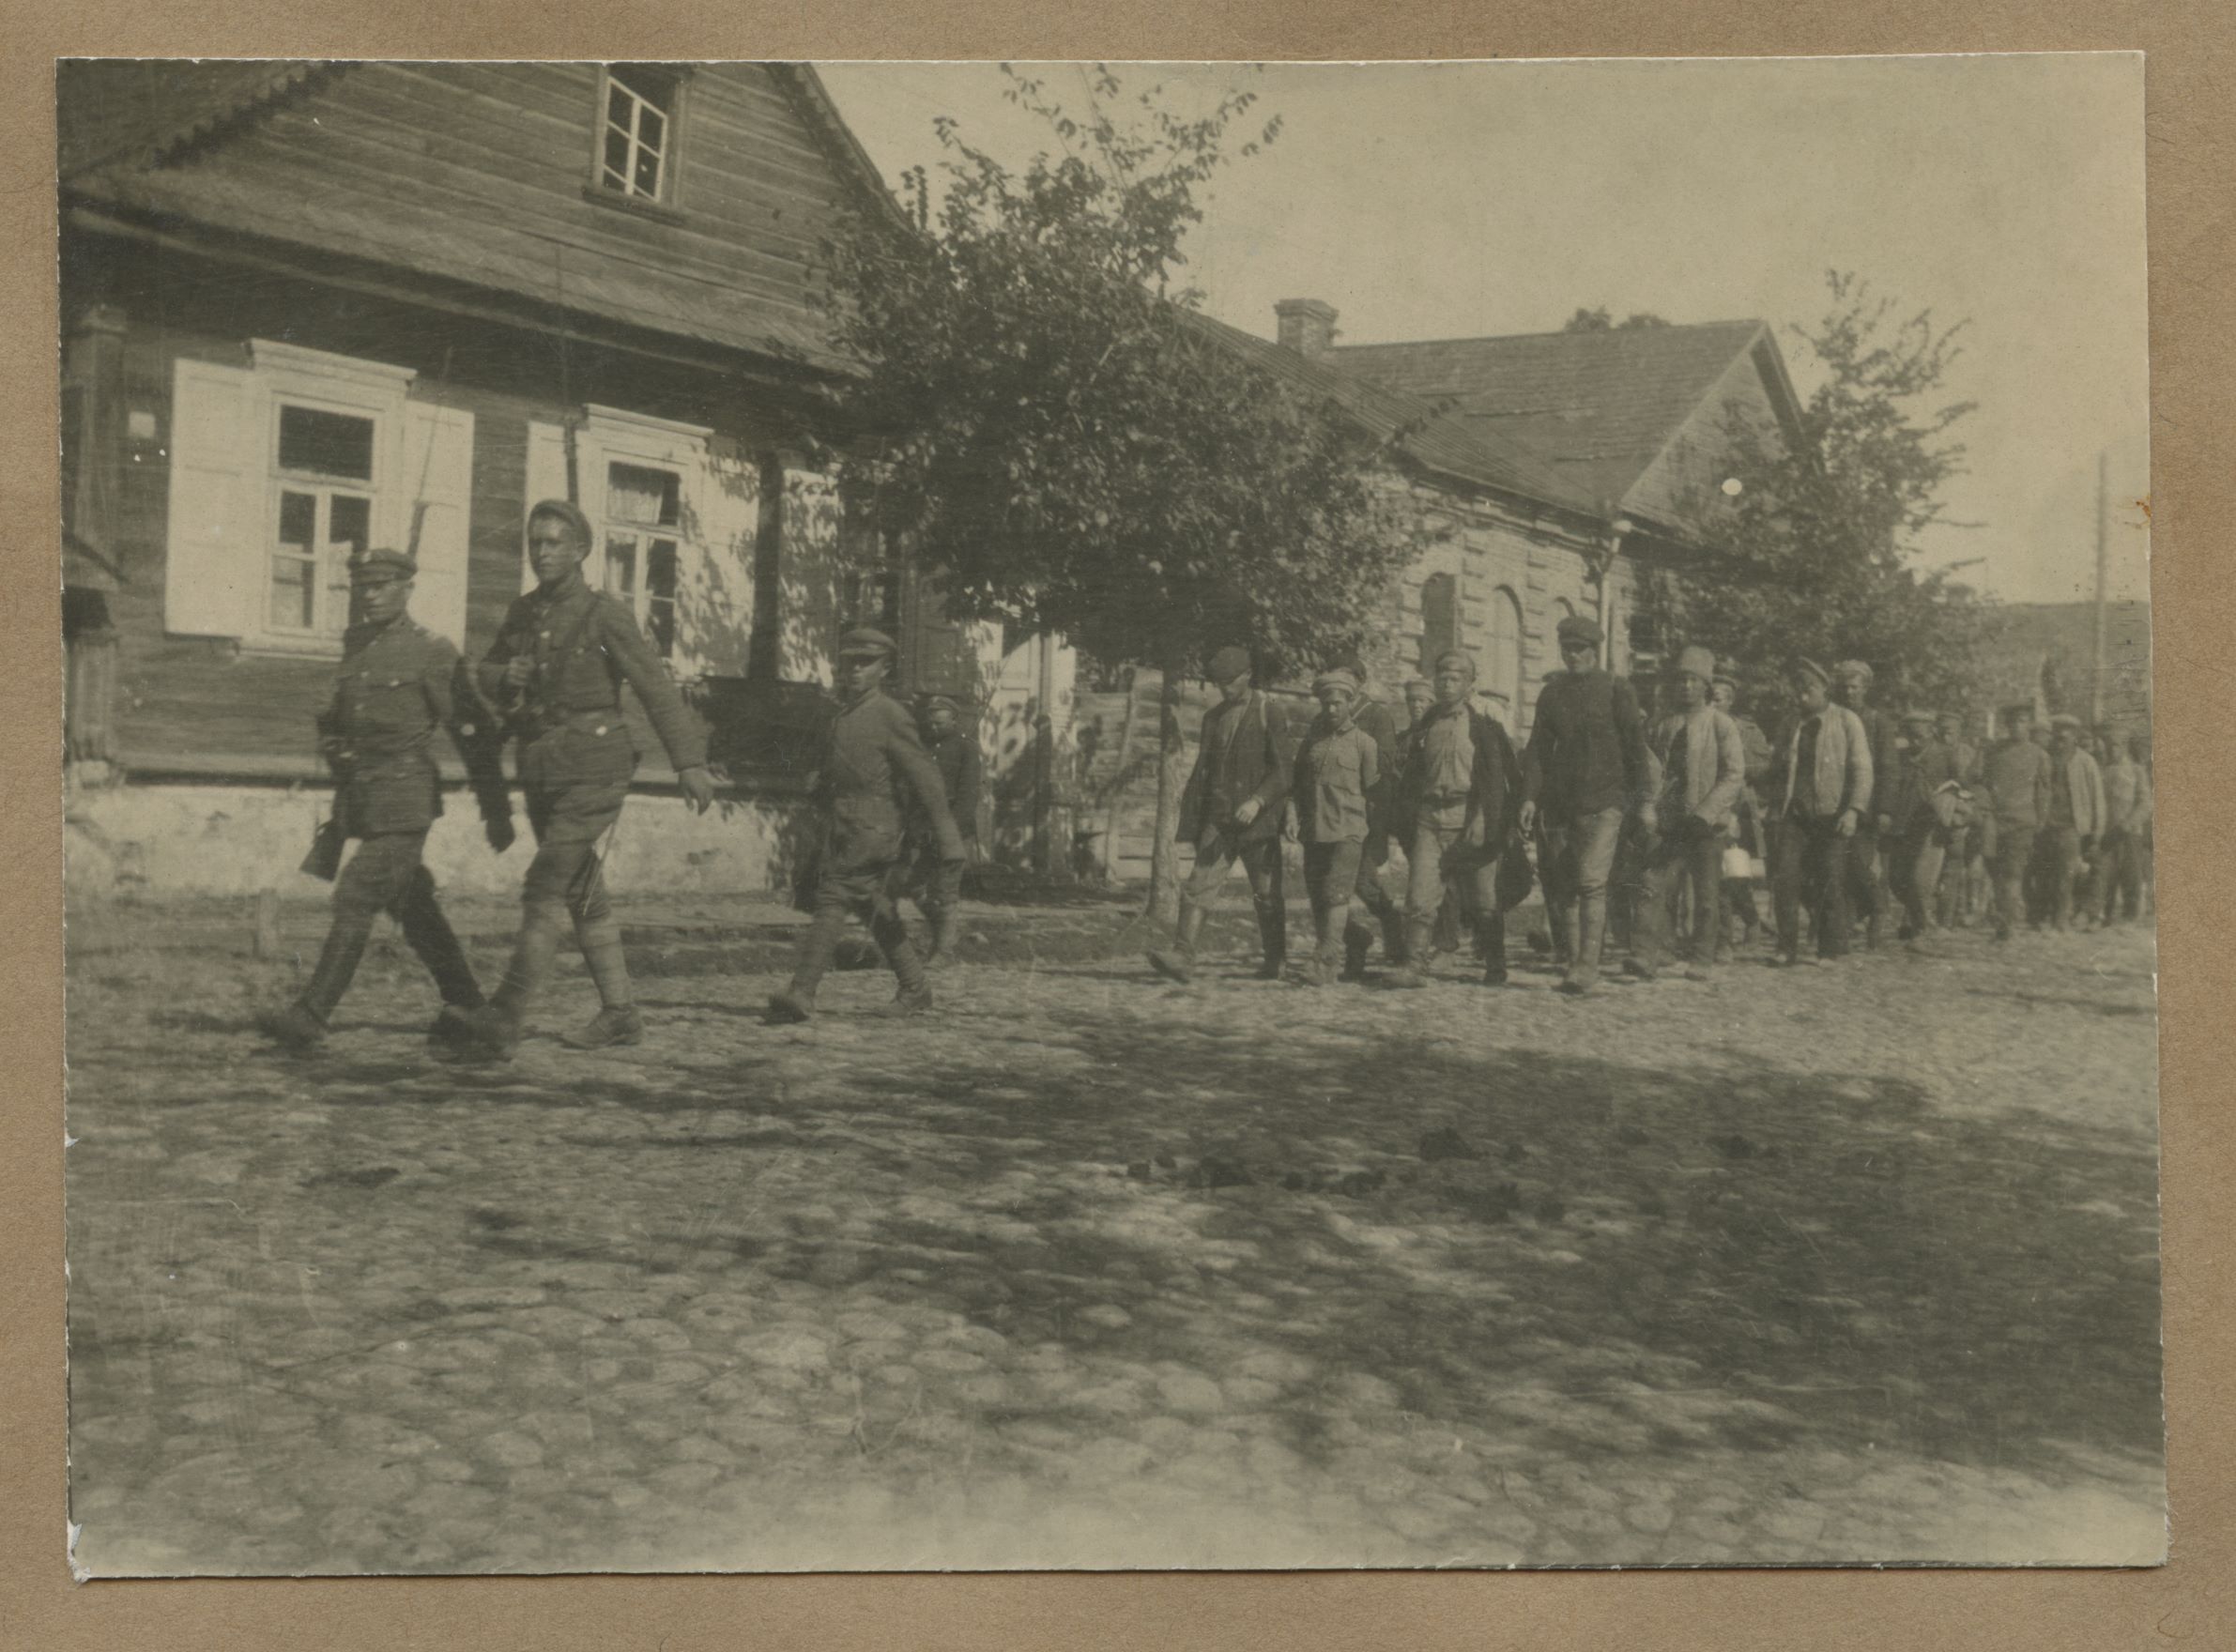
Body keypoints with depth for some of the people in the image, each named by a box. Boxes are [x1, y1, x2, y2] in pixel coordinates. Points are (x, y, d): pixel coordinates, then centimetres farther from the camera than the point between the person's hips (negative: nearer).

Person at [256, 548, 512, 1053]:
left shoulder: (432, 652, -6)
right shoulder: (355, 647, 13)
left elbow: (471, 733, -6)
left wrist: (497, 811, -6)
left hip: (404, 797, -8)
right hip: (360, 798, 8)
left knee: (356, 899, -12)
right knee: (411, 904, 14)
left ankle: (308, 1018, -12)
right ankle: (465, 1002, 26)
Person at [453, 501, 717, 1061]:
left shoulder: (604, 615, -7)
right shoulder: (523, 612, 11)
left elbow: (655, 686, -11)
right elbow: (487, 674, 22)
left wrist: (689, 761, -19)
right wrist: (507, 678, -4)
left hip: (593, 768, -7)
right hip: (541, 772, 7)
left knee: (544, 891, -14)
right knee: (582, 894, 12)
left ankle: (500, 1026, -15)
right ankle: (619, 1014, 22)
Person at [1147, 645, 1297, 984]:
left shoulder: (1270, 712, -3)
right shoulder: (1213, 717, 14)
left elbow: (1285, 766, -10)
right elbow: (1202, 772, 17)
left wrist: (1258, 800, -23)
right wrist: (1191, 824, 13)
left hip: (1259, 818, -4)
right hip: (1219, 818, 4)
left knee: (1266, 893, 5)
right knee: (1199, 884, -10)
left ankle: (1274, 960, 20)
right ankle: (1182, 956, -18)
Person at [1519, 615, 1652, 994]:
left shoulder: (1616, 690, 1)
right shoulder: (1552, 692, 11)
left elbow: (1636, 746, 1)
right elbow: (1538, 746, 10)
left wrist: (1645, 800, -2)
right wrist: (1530, 796, 0)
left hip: (1603, 801, -4)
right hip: (1559, 803, 4)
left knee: (1591, 882, -13)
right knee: (1559, 884, 5)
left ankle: (1587, 965, -12)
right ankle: (1569, 955, 18)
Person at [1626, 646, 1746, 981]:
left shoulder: (1722, 725, -1)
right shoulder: (1663, 726, 13)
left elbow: (1734, 775, -8)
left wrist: (1705, 812, -20)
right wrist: (1649, 809, 8)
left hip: (1708, 826, -3)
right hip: (1668, 823, 3)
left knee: (1707, 896, 3)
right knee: (1652, 884, -12)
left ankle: (1703, 961, 15)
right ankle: (1650, 954, -14)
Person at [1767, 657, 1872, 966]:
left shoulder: (1847, 721, 3)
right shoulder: (1792, 724, 16)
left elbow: (1861, 770, -2)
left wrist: (1853, 810, -14)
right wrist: (1776, 811, 8)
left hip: (1832, 817, -3)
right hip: (1794, 816, 3)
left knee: (1830, 883, -3)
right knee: (1785, 878, -7)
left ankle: (1830, 951, 7)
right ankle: (1788, 948, 1)